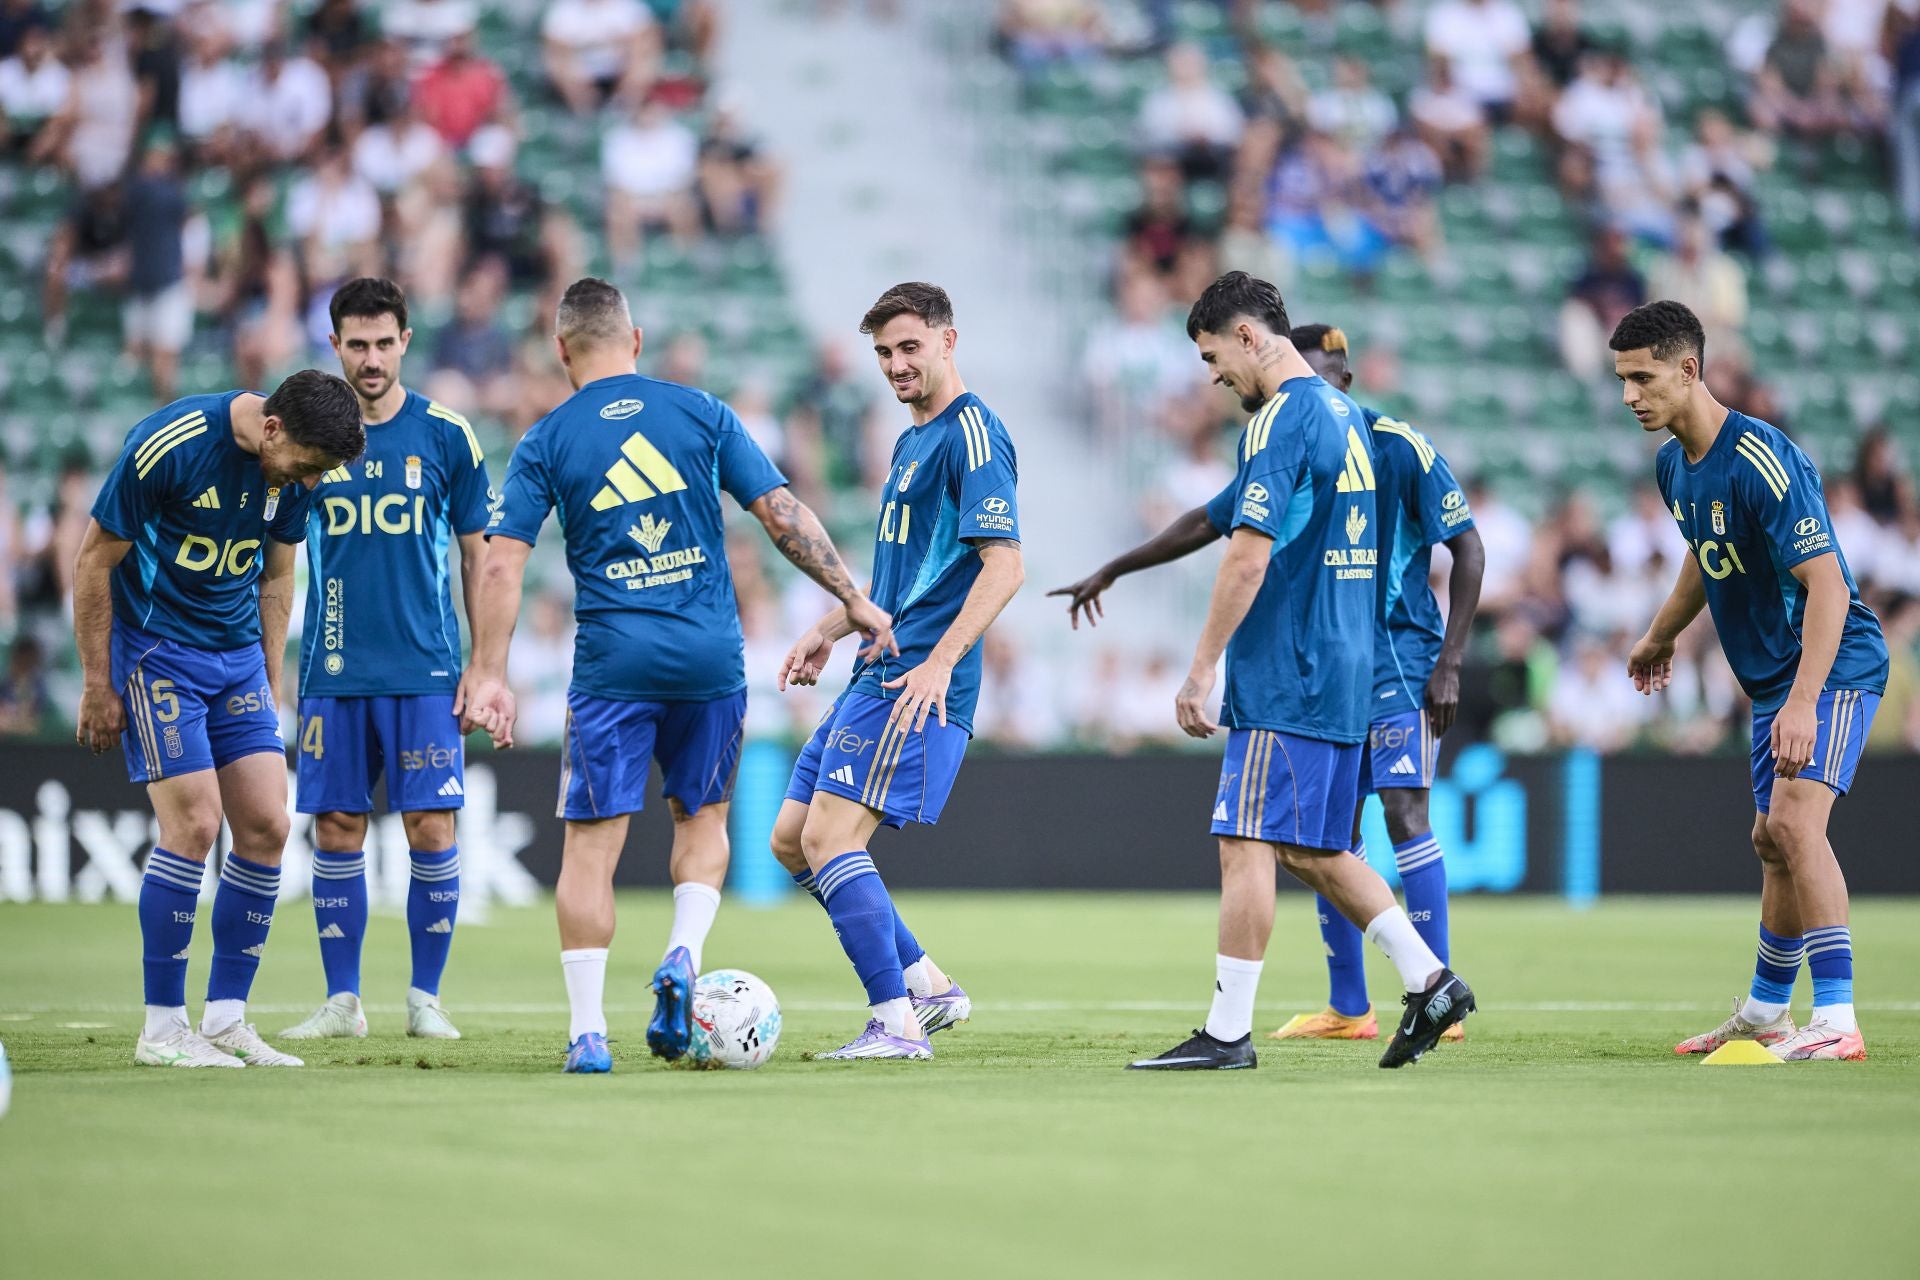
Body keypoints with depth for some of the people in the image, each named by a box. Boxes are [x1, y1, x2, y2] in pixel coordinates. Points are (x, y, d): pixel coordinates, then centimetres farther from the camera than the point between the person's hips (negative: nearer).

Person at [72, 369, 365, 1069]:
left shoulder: (295, 466, -3)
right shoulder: (165, 447, -22)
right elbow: (94, 560, -13)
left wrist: (269, 681, 13)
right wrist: (97, 685, -10)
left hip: (238, 656, 6)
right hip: (156, 650, -6)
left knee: (266, 827, -2)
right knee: (194, 824, -14)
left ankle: (226, 1018, 8)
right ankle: (162, 1029, -4)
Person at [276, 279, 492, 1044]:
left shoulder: (446, 436, 1)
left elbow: (477, 553, 7)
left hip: (425, 672, -1)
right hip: (333, 672, 1)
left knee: (432, 828, -4)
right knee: (336, 829, 2)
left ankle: (425, 997, 6)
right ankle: (342, 1001, 10)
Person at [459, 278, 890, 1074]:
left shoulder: (546, 441, 2)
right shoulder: (701, 412, 5)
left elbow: (501, 565, -4)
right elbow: (783, 515, 2)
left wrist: (488, 675, -2)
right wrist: (853, 598, 10)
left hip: (613, 663, -2)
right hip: (711, 653, 2)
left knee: (590, 843, 3)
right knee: (702, 817, 21)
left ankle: (587, 1031, -3)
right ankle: (684, 958, -3)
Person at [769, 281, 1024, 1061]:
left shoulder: (972, 434, -11)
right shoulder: (913, 439, 19)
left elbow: (1003, 565, -20)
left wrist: (940, 661, -27)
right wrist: (831, 630, 23)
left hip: (917, 682, -10)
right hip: (877, 673, 10)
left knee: (829, 837, -16)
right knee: (790, 840, 11)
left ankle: (897, 1025, -12)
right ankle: (929, 986, 15)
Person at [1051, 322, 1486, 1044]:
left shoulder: (1400, 448, -10)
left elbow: (1467, 549, -9)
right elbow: (1208, 524, 21)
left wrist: (1450, 663, -15)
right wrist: (1112, 572, 24)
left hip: (1398, 654, -6)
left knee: (1404, 809, -15)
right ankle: (1347, 1010, 11)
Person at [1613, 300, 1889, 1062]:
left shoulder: (1762, 462, -25)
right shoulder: (1674, 466, 4)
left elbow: (1827, 584, -30)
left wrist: (1803, 703, -37)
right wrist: (1661, 636, 37)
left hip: (1833, 668, -9)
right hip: (1773, 680, 9)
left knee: (1795, 821, -24)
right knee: (1773, 843, 17)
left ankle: (1837, 1022, -27)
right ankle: (1765, 1015, 31)